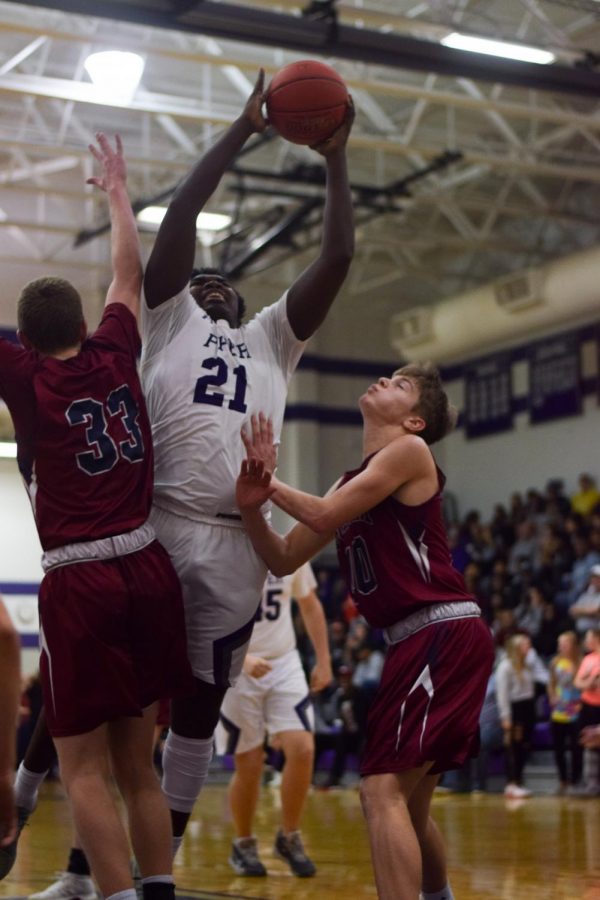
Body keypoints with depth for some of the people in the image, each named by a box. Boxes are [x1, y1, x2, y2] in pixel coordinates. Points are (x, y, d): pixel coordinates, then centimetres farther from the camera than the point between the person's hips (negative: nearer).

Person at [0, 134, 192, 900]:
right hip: (149, 570, 5)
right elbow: (128, 274, 25)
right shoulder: (116, 360, 10)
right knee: (136, 762, 14)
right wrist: (116, 190, 38)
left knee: (84, 769, 0)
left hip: (79, 583, -5)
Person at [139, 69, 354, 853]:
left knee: (199, 708, 9)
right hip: (155, 526, -3)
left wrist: (335, 159, 12)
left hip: (237, 544, 4)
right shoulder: (169, 320, 16)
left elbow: (337, 260, 16)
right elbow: (178, 219, 4)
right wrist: (243, 130, 4)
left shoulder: (271, 338, 25)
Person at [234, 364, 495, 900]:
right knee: (408, 804, 20)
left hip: (444, 634, -9)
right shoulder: (355, 482, 20)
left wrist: (268, 480, -1)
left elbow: (326, 516, -15)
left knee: (383, 791, -16)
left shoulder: (411, 450, -4)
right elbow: (284, 559, 14)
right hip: (417, 643, 9)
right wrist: (252, 505, -3)